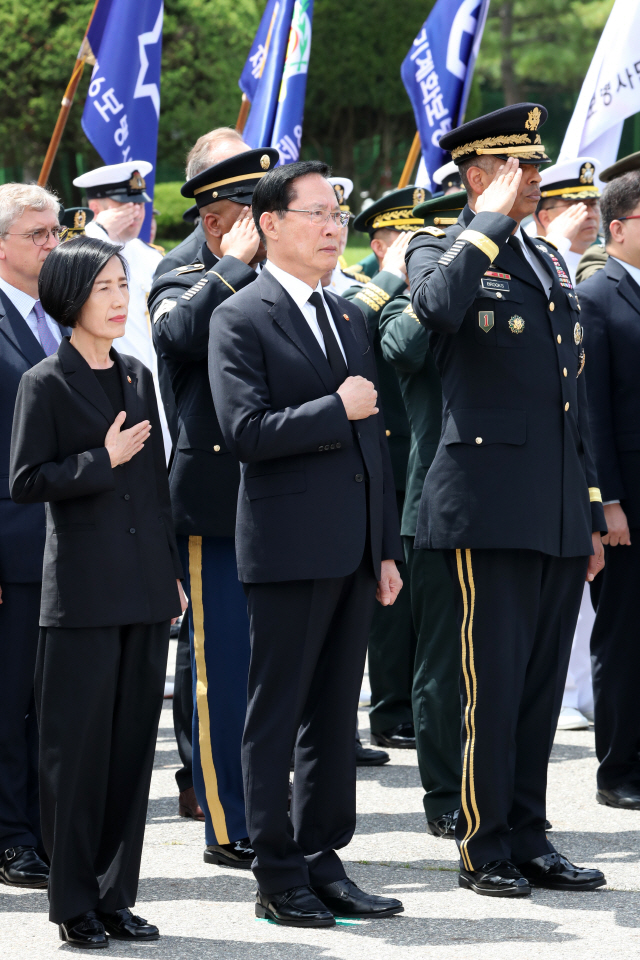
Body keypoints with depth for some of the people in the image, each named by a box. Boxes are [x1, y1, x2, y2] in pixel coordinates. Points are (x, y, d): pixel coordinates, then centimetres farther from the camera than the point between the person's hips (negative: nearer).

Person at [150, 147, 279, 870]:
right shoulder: (181, 289, -2)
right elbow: (186, 329, -26)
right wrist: (239, 261, -20)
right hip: (216, 508, -5)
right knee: (225, 674, 0)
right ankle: (228, 829, 7)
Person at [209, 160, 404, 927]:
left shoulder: (348, 317, 17)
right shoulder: (240, 319, -6)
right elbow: (246, 431, -17)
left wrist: (386, 548, 15)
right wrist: (336, 410, -16)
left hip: (353, 549, 7)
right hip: (288, 547, -7)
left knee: (335, 715, 11)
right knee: (276, 716, 0)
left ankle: (324, 863, 18)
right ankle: (277, 876, 5)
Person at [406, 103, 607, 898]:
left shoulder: (549, 262, 19)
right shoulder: (442, 251, -2)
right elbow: (438, 306, -29)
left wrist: (591, 514, 18)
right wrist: (492, 219, -18)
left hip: (560, 514, 7)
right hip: (491, 505, -7)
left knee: (542, 683, 10)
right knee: (492, 683, -4)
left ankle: (528, 839, 18)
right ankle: (484, 847, 5)